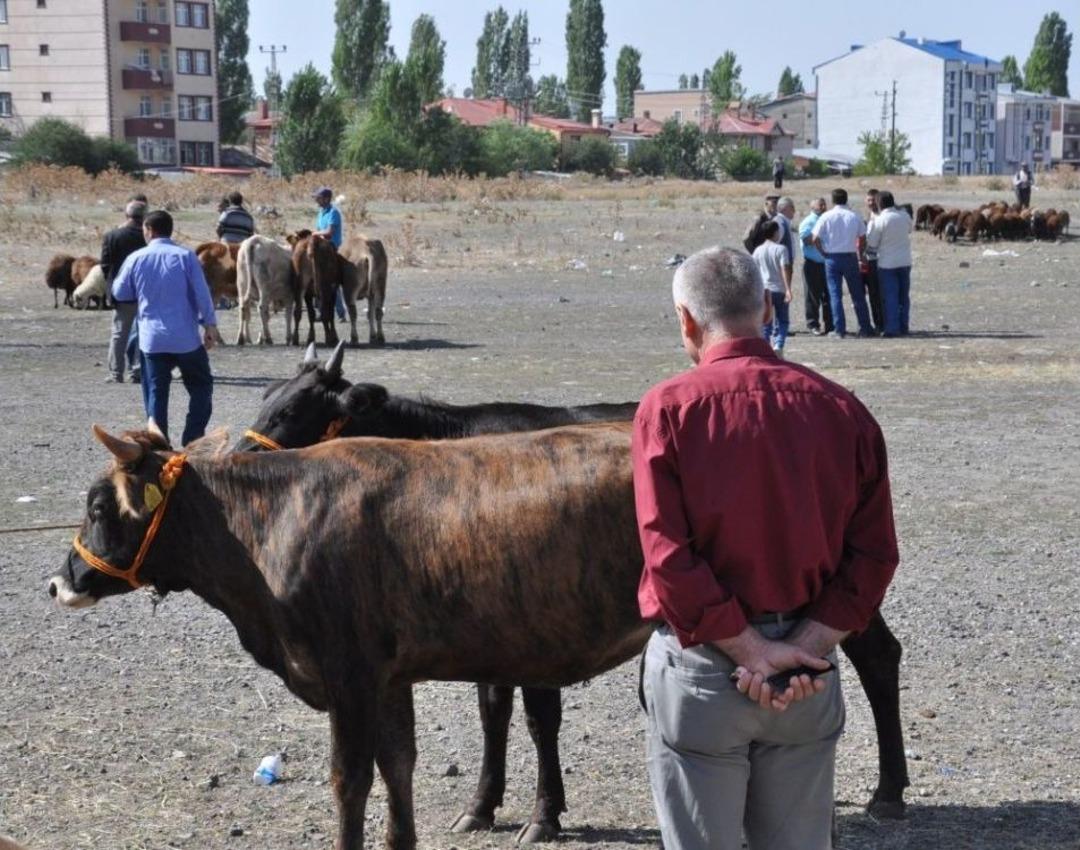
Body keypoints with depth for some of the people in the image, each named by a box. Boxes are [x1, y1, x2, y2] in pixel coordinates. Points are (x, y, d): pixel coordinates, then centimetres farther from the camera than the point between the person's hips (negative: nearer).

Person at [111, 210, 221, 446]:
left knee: (156, 392, 8)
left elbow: (119, 293, 12)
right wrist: (210, 324, -1)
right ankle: (192, 441, 3)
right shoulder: (185, 256, -5)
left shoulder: (136, 259, 1)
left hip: (152, 338, 2)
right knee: (201, 387, 11)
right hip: (186, 338, -2)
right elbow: (202, 293, -7)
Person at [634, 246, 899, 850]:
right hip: (810, 671, 4)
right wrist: (804, 647, -9)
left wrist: (752, 652, -12)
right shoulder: (843, 410, 0)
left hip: (701, 662, -3)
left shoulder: (669, 409, -10)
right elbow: (873, 554, -4)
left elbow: (670, 556, -16)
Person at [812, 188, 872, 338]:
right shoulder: (854, 216, 0)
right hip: (850, 257, 1)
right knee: (858, 295, 9)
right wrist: (860, 254, 13)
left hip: (832, 258, -1)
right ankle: (865, 328, 12)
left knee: (835, 295, 3)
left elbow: (815, 239, -9)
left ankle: (840, 330, -2)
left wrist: (824, 252, 4)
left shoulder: (826, 217, -5)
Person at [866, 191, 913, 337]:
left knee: (890, 297, 0)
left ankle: (892, 328, -3)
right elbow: (911, 228, 21)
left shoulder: (879, 220, -16)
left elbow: (872, 243, -9)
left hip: (887, 263, -4)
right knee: (904, 296, 12)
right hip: (905, 262, 4)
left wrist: (871, 225, 6)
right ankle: (903, 327, 14)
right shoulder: (904, 216, -1)